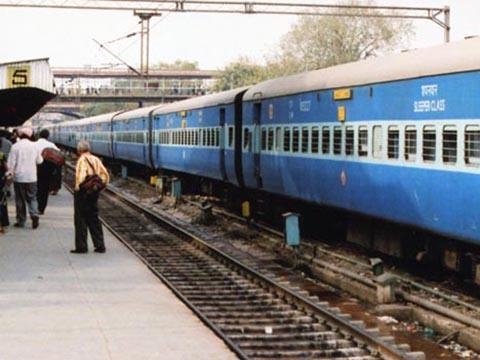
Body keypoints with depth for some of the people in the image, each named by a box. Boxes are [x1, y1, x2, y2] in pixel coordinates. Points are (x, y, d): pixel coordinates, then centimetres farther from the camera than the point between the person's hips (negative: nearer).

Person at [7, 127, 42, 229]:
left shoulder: (15, 146, -10)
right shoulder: (34, 146, -1)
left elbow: (11, 163, -10)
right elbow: (39, 160, 11)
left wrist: (10, 171, 7)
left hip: (19, 177, -2)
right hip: (32, 177, 2)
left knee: (20, 199, 8)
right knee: (32, 198, 10)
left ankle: (21, 221, 12)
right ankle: (34, 214, -14)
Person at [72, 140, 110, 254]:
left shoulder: (82, 160, -11)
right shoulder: (96, 160, 9)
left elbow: (81, 175, -26)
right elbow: (105, 175, 8)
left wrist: (78, 187, -15)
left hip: (82, 193, -7)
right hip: (94, 193, 7)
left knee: (80, 220, 2)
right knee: (94, 219, 15)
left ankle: (81, 246, 2)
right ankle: (100, 245, 14)